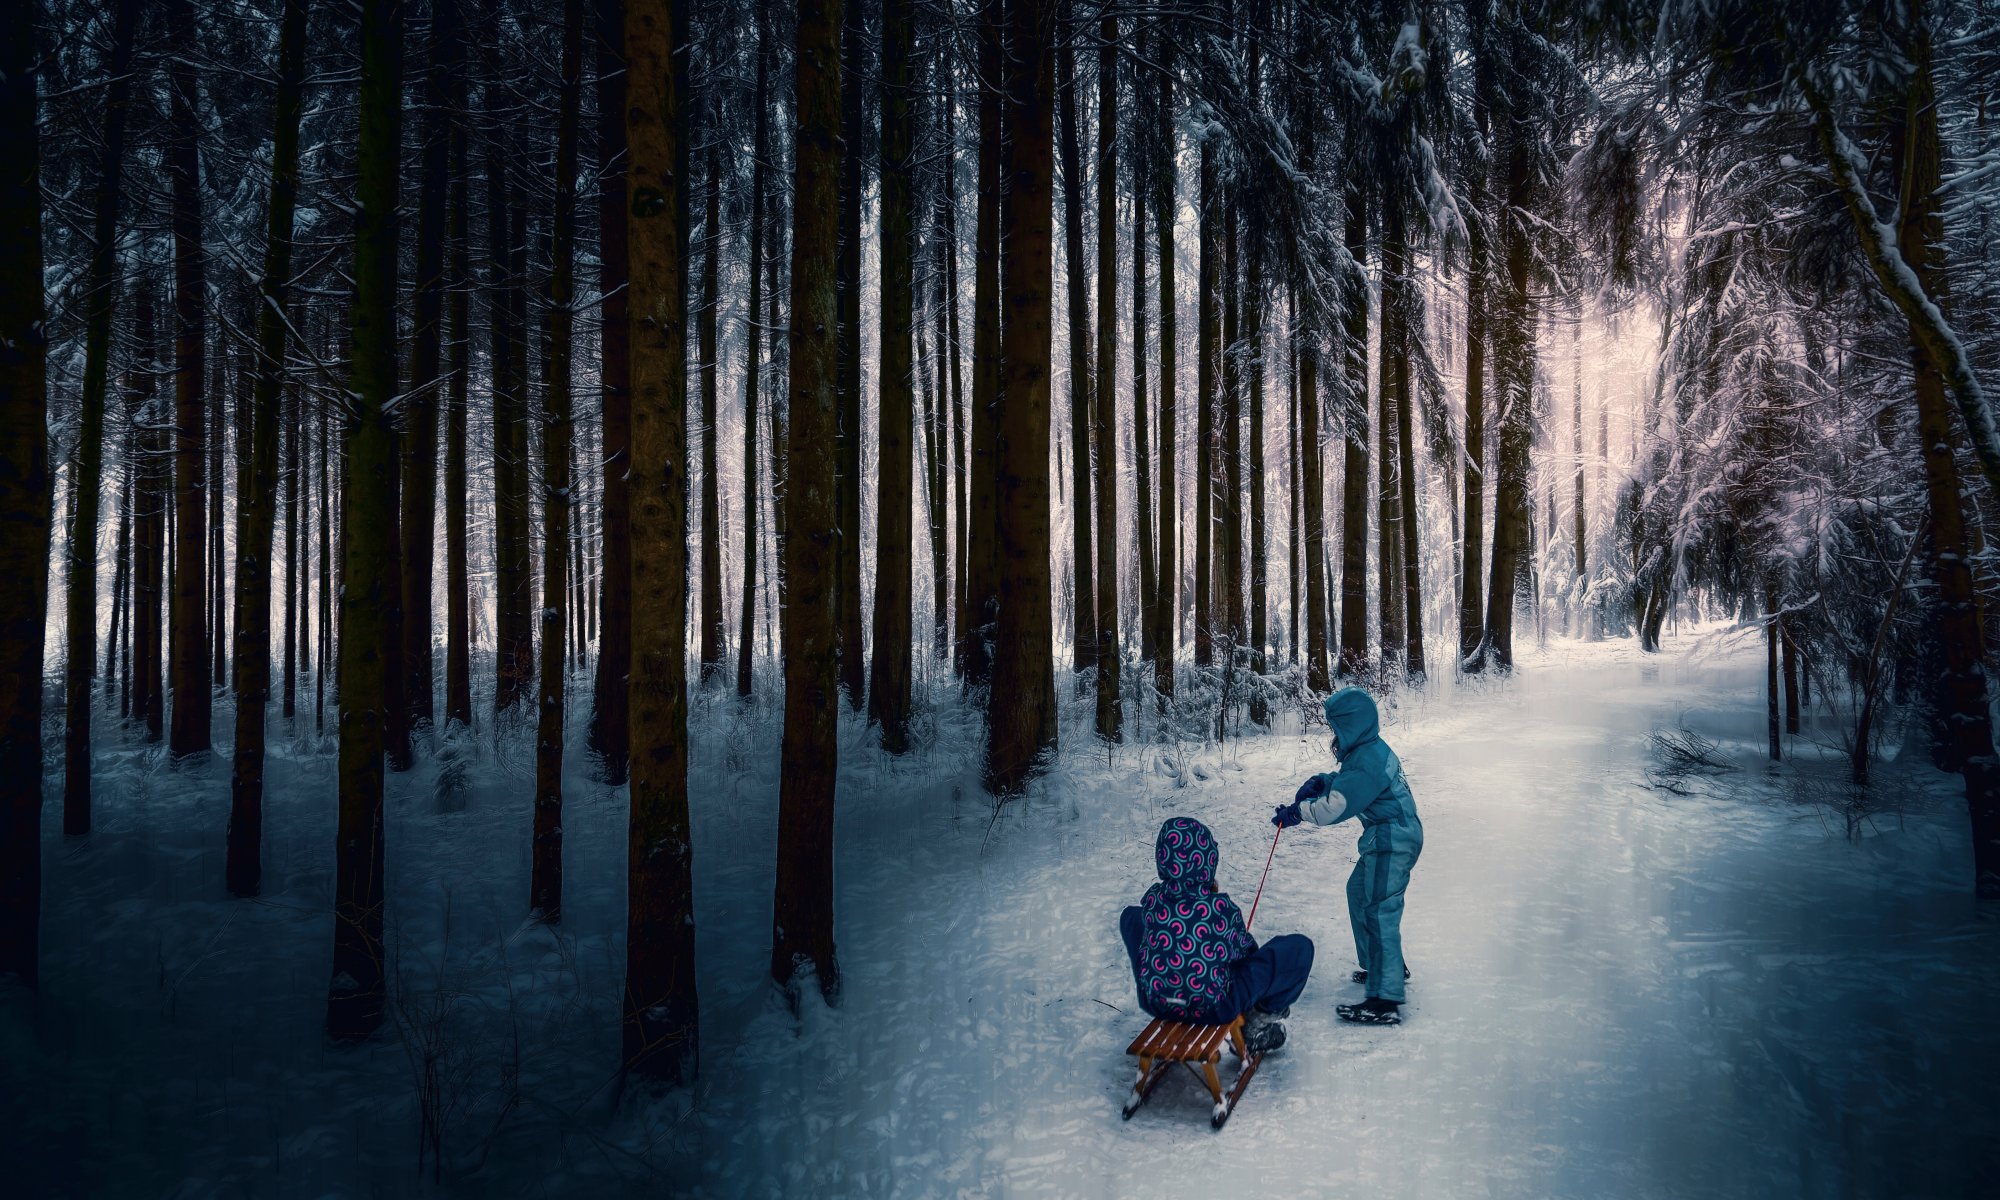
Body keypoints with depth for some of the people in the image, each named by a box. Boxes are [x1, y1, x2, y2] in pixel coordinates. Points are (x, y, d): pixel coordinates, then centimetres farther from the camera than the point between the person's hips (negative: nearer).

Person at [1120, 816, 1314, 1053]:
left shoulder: (1152, 899, -11)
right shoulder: (1221, 907, -20)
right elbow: (1244, 949, -1)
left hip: (1155, 1002, 4)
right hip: (1213, 1009, -4)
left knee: (1131, 916, 26)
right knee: (1300, 946, 2)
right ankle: (1261, 1018, 11)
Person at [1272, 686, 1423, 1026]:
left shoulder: (1368, 760, -24)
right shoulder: (1370, 749, 9)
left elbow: (1335, 806, -27)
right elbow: (1346, 780, 24)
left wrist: (1297, 812, -15)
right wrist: (1320, 781, 4)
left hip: (1392, 841, -11)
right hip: (1387, 838, 11)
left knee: (1378, 911, -12)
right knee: (1359, 893, 24)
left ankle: (1386, 1000, -13)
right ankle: (1389, 968, 39)